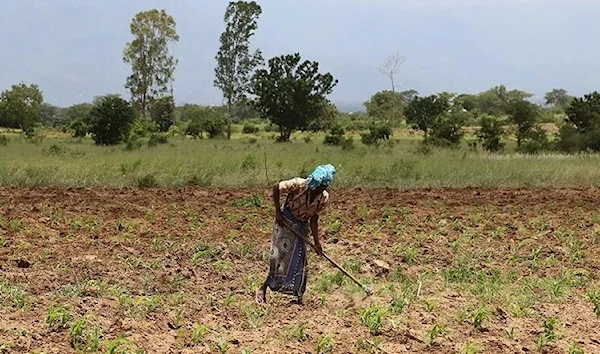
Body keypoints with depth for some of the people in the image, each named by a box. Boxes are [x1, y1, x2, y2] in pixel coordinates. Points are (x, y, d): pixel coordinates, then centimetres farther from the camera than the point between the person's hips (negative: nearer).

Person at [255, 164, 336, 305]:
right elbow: (276, 188, -15)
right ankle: (263, 289, 4)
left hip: (301, 226, 4)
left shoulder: (324, 198, -13)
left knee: (299, 260, 4)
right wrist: (278, 212, -15)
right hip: (285, 221, -4)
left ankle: (298, 296, 13)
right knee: (280, 255, -7)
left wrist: (316, 242, -8)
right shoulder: (298, 184, -26)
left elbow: (314, 219, -3)